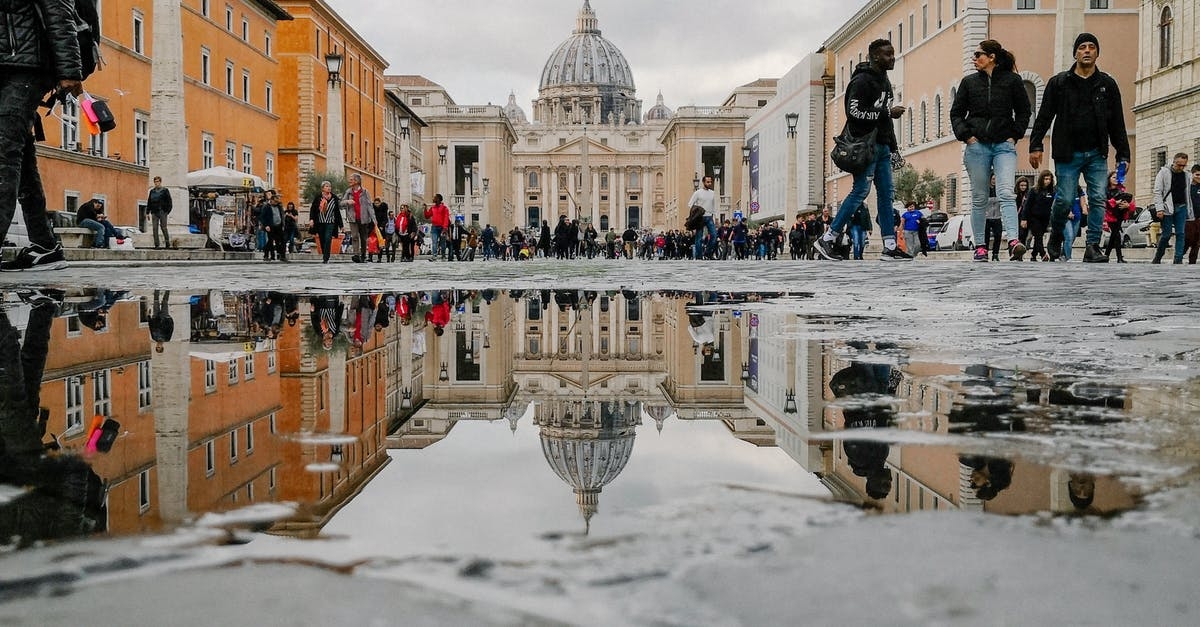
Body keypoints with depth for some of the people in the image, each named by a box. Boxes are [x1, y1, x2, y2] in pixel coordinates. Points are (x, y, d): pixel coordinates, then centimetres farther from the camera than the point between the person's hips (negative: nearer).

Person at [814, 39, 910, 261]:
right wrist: (888, 112, -18)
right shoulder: (862, 81, -11)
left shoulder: (884, 80, 19)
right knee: (860, 191, -11)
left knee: (886, 194, 5)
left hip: (882, 146, 9)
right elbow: (855, 112, -22)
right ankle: (826, 240, -6)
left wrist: (892, 144, 18)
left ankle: (890, 247, 6)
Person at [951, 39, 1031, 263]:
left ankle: (1013, 242, -28)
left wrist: (1015, 135, 0)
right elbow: (956, 113, 12)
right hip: (977, 145, 2)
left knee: (1006, 194, -18)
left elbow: (1024, 111, 11)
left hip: (1004, 145, -2)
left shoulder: (1012, 81, 5)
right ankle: (980, 246, 10)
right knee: (979, 199, 4)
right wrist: (965, 135, -2)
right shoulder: (969, 82, 10)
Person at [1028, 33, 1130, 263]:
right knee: (1065, 199, -6)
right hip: (1068, 153, -2)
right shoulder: (1059, 82, 5)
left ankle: (1093, 246, -4)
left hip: (1097, 153, 2)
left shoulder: (1107, 84, 11)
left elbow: (1117, 123, 13)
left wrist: (1123, 155, 8)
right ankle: (1056, 236, 20)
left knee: (1099, 198, -7)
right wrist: (1035, 146, -7)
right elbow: (1044, 117, 3)